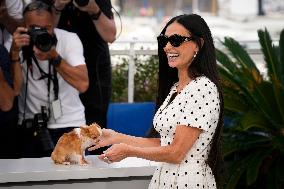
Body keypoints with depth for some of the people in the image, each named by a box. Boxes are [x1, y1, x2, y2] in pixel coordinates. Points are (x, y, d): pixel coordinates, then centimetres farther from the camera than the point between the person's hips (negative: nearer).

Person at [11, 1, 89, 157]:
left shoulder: (69, 39, -9)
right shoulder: (17, 42, -5)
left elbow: (83, 84, -21)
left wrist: (54, 56, -29)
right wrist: (14, 51, -25)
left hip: (69, 125, -1)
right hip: (30, 127, 2)